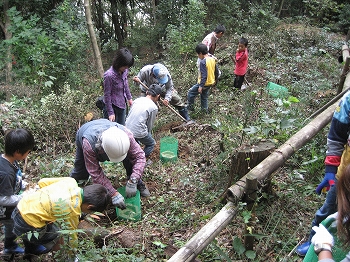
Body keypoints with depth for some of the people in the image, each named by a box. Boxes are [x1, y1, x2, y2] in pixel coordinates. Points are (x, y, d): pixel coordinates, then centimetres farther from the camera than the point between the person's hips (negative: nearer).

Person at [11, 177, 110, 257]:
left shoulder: (70, 181, -9)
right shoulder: (72, 210, -24)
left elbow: (42, 182, 2)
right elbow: (71, 234, -6)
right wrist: (73, 252, 13)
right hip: (26, 225, -7)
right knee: (58, 243, 11)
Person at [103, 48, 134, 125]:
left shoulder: (124, 71, -7)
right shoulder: (109, 75, -26)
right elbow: (107, 95, -19)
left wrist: (129, 98, 22)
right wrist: (110, 112, -16)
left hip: (122, 105, 7)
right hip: (112, 106, -7)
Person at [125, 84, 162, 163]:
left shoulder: (137, 100, 9)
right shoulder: (154, 107, -5)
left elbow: (128, 116, 14)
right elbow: (150, 125, 3)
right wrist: (149, 135, 22)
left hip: (127, 129, 6)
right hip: (138, 132, -6)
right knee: (151, 144, 20)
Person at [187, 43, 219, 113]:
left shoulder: (203, 62, -24)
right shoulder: (212, 59, 1)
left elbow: (204, 76, -28)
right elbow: (216, 71, 9)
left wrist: (201, 86, -25)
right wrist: (215, 80, 24)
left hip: (204, 83, -8)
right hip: (210, 83, 8)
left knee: (190, 93, 6)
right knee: (204, 96, 25)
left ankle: (190, 107, 16)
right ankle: (205, 109, 34)